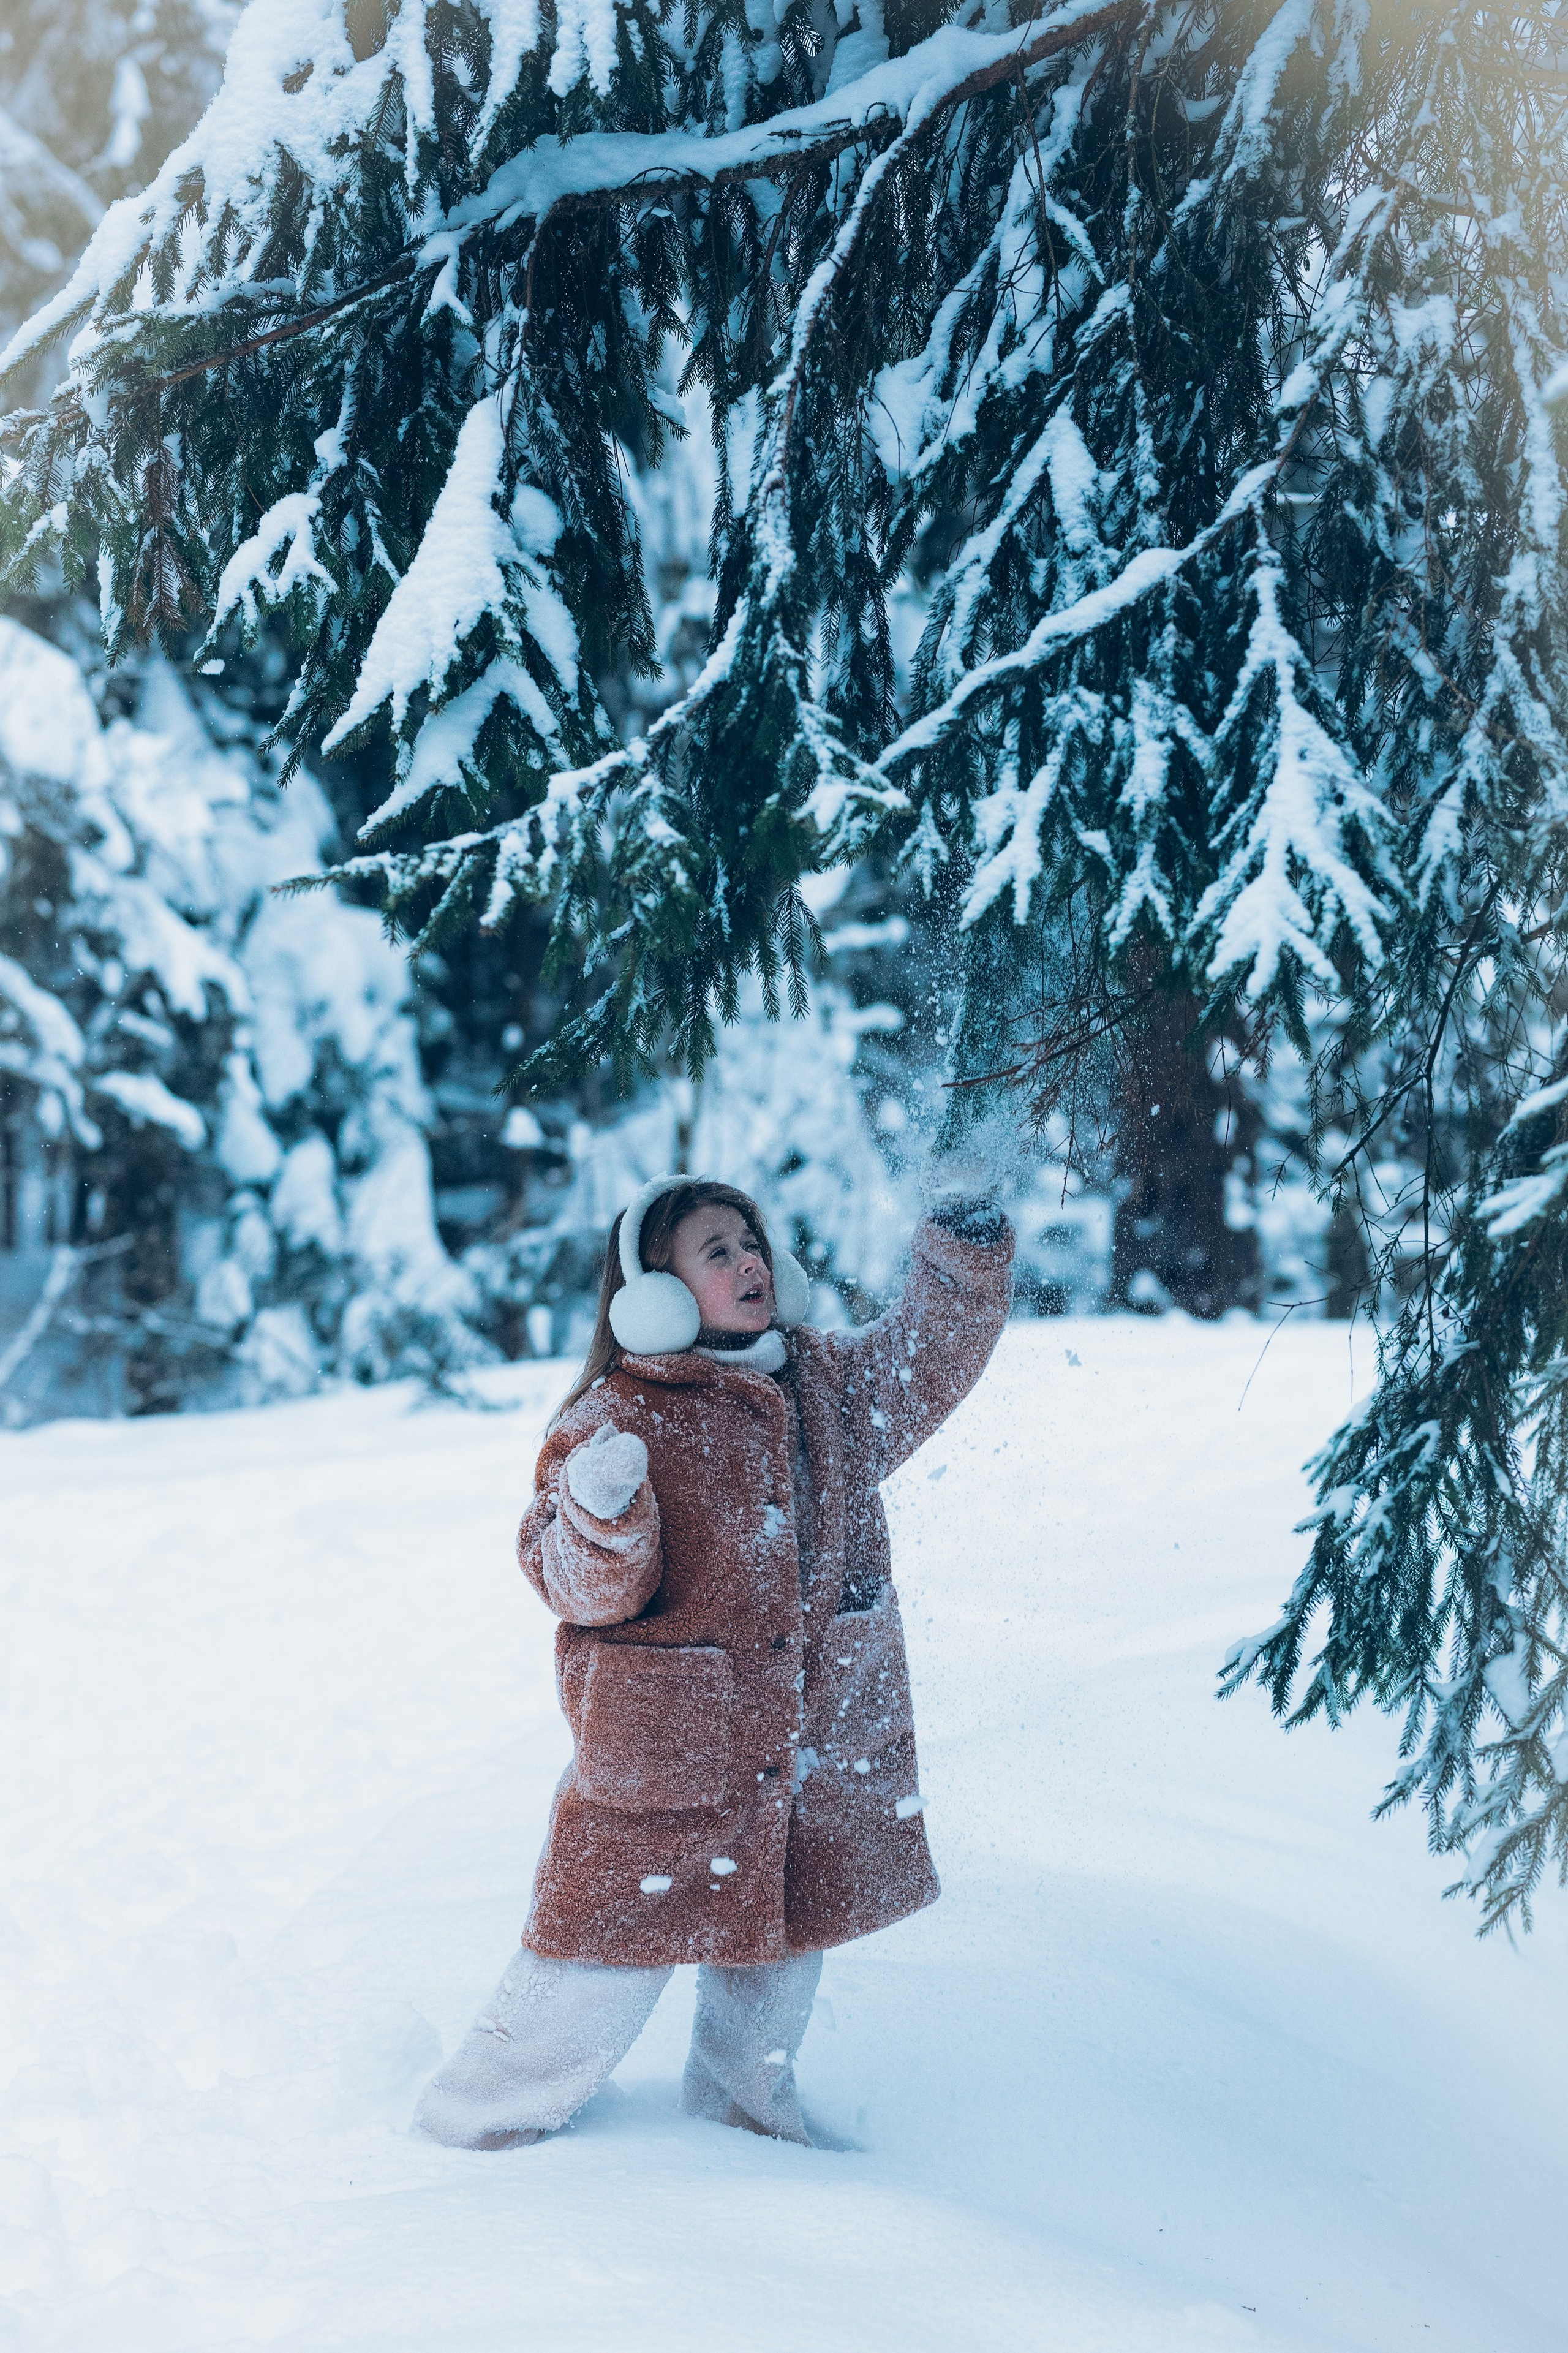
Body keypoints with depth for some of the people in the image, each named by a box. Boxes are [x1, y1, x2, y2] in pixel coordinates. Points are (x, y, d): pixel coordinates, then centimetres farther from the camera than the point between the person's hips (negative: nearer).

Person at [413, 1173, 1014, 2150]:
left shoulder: (828, 1382, 2)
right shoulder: (614, 1420, -15)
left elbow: (930, 1361, 17)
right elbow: (584, 1591, -18)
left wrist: (965, 1262, 1)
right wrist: (601, 1518, -39)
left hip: (816, 1741, 6)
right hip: (664, 1753, -6)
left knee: (782, 1933, 20)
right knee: (608, 1959, 0)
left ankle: (746, 2104, 42)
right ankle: (482, 2120, 19)